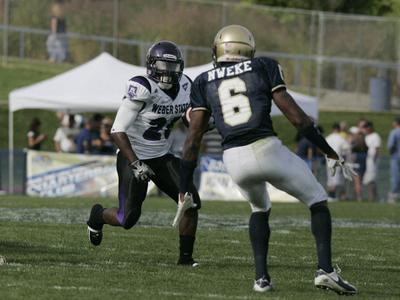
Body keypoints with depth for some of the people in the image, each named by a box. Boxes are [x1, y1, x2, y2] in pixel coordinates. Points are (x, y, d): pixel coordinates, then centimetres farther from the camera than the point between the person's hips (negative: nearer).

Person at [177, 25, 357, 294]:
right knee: (318, 201, 16)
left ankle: (262, 277, 19)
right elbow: (295, 115, 4)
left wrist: (185, 189, 15)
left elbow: (194, 138, 11)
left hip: (235, 160, 3)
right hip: (267, 149, -3)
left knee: (260, 209, 32)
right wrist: (330, 152, 11)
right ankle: (325, 269, -1)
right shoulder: (263, 68, 10)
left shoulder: (204, 83, 15)